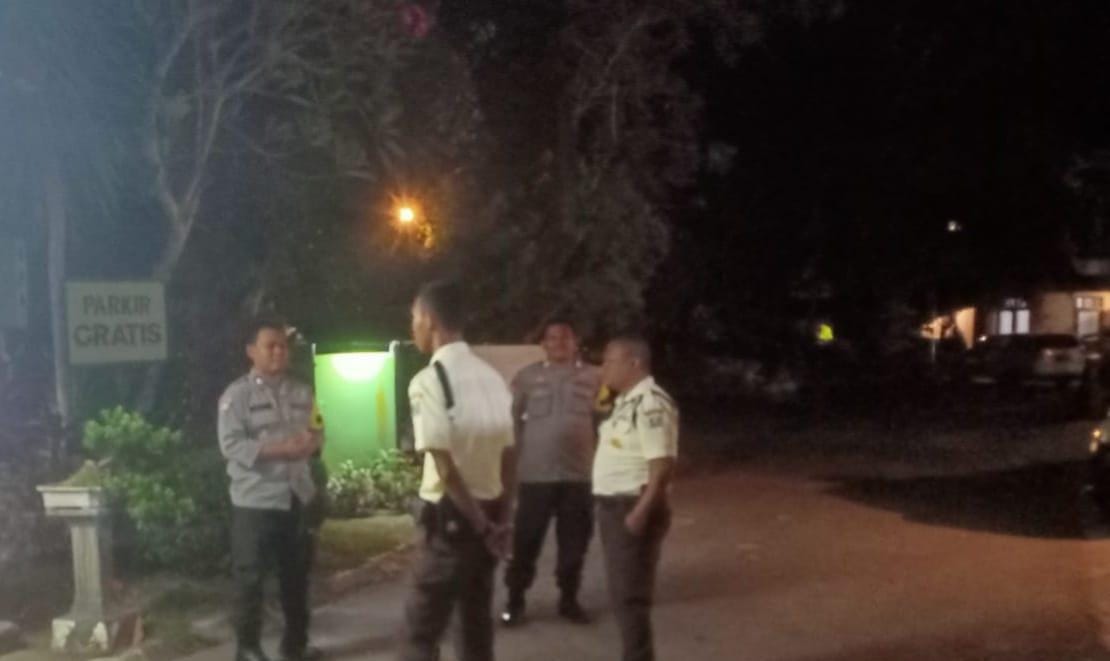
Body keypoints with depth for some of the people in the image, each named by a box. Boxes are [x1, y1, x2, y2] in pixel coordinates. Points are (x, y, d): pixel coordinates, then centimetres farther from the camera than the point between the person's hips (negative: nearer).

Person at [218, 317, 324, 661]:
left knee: (296, 574, 15)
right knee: (251, 577, 2)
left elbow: (317, 433, 13)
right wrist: (280, 449, -25)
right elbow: (231, 445, -16)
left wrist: (311, 441, -12)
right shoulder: (237, 394, -8)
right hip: (255, 500, -6)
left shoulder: (301, 392, 10)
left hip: (298, 497, 6)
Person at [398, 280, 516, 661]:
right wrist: (501, 520, 15)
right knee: (477, 622, 17)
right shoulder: (491, 376, 6)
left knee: (421, 630, 1)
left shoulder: (428, 381, -17)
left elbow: (446, 468, -19)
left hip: (452, 516, -7)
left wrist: (482, 527, -12)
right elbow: (508, 457, 10)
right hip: (488, 513, 7)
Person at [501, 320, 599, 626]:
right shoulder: (527, 376, 2)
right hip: (535, 474, -1)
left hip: (579, 474, 2)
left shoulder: (592, 377, 5)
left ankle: (569, 599, 24)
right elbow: (511, 421, 3)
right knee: (526, 541, 3)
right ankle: (515, 600, 15)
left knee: (574, 542, 9)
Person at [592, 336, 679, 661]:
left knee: (629, 596, -4)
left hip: (634, 508, -10)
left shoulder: (651, 402, -18)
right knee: (621, 594, 16)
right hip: (614, 506, 10)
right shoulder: (626, 401, 14)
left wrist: (641, 512, -26)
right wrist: (610, 507, 17)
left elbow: (662, 463, -24)